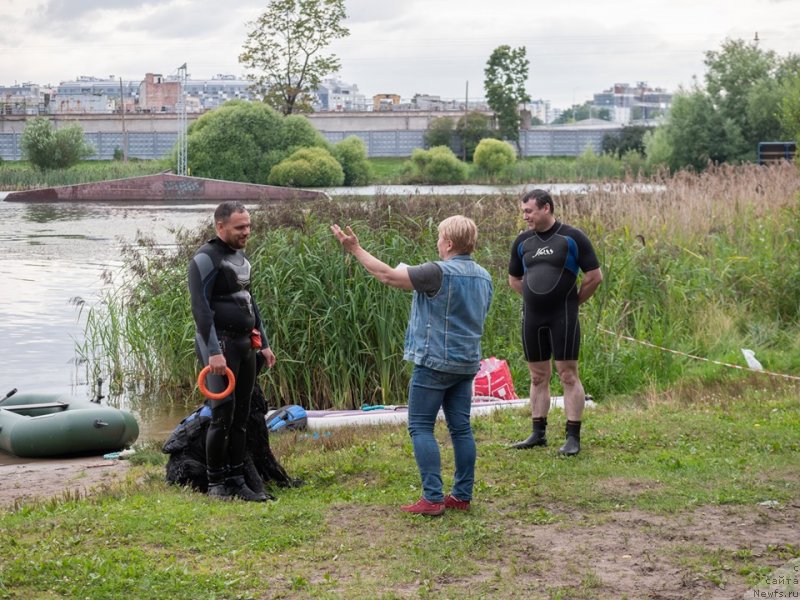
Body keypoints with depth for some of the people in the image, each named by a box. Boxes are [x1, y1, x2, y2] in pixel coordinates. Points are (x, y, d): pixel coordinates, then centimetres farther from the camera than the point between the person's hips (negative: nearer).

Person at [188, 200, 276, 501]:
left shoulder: (241, 256, 17)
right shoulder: (205, 259, -11)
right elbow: (201, 308, -17)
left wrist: (263, 342, 23)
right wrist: (213, 351, -23)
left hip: (245, 343, 8)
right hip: (220, 343, -8)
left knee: (241, 417, 8)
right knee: (223, 414, -10)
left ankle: (236, 481, 13)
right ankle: (216, 484, 0)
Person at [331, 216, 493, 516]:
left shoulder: (439, 273, -16)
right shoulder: (483, 277, 9)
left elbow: (388, 275, -16)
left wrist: (355, 249, -6)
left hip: (435, 362, -7)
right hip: (467, 364, 7)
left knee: (420, 427, -1)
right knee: (461, 428, 10)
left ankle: (432, 498, -7)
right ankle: (463, 495, 12)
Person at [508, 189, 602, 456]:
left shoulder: (572, 238, -6)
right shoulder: (523, 241, 8)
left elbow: (595, 276, -3)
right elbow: (514, 279, 22)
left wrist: (574, 301, 4)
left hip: (563, 316, -5)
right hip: (532, 317, 5)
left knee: (568, 375, -4)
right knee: (538, 376, 11)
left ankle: (573, 437, -1)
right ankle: (538, 433, 19)